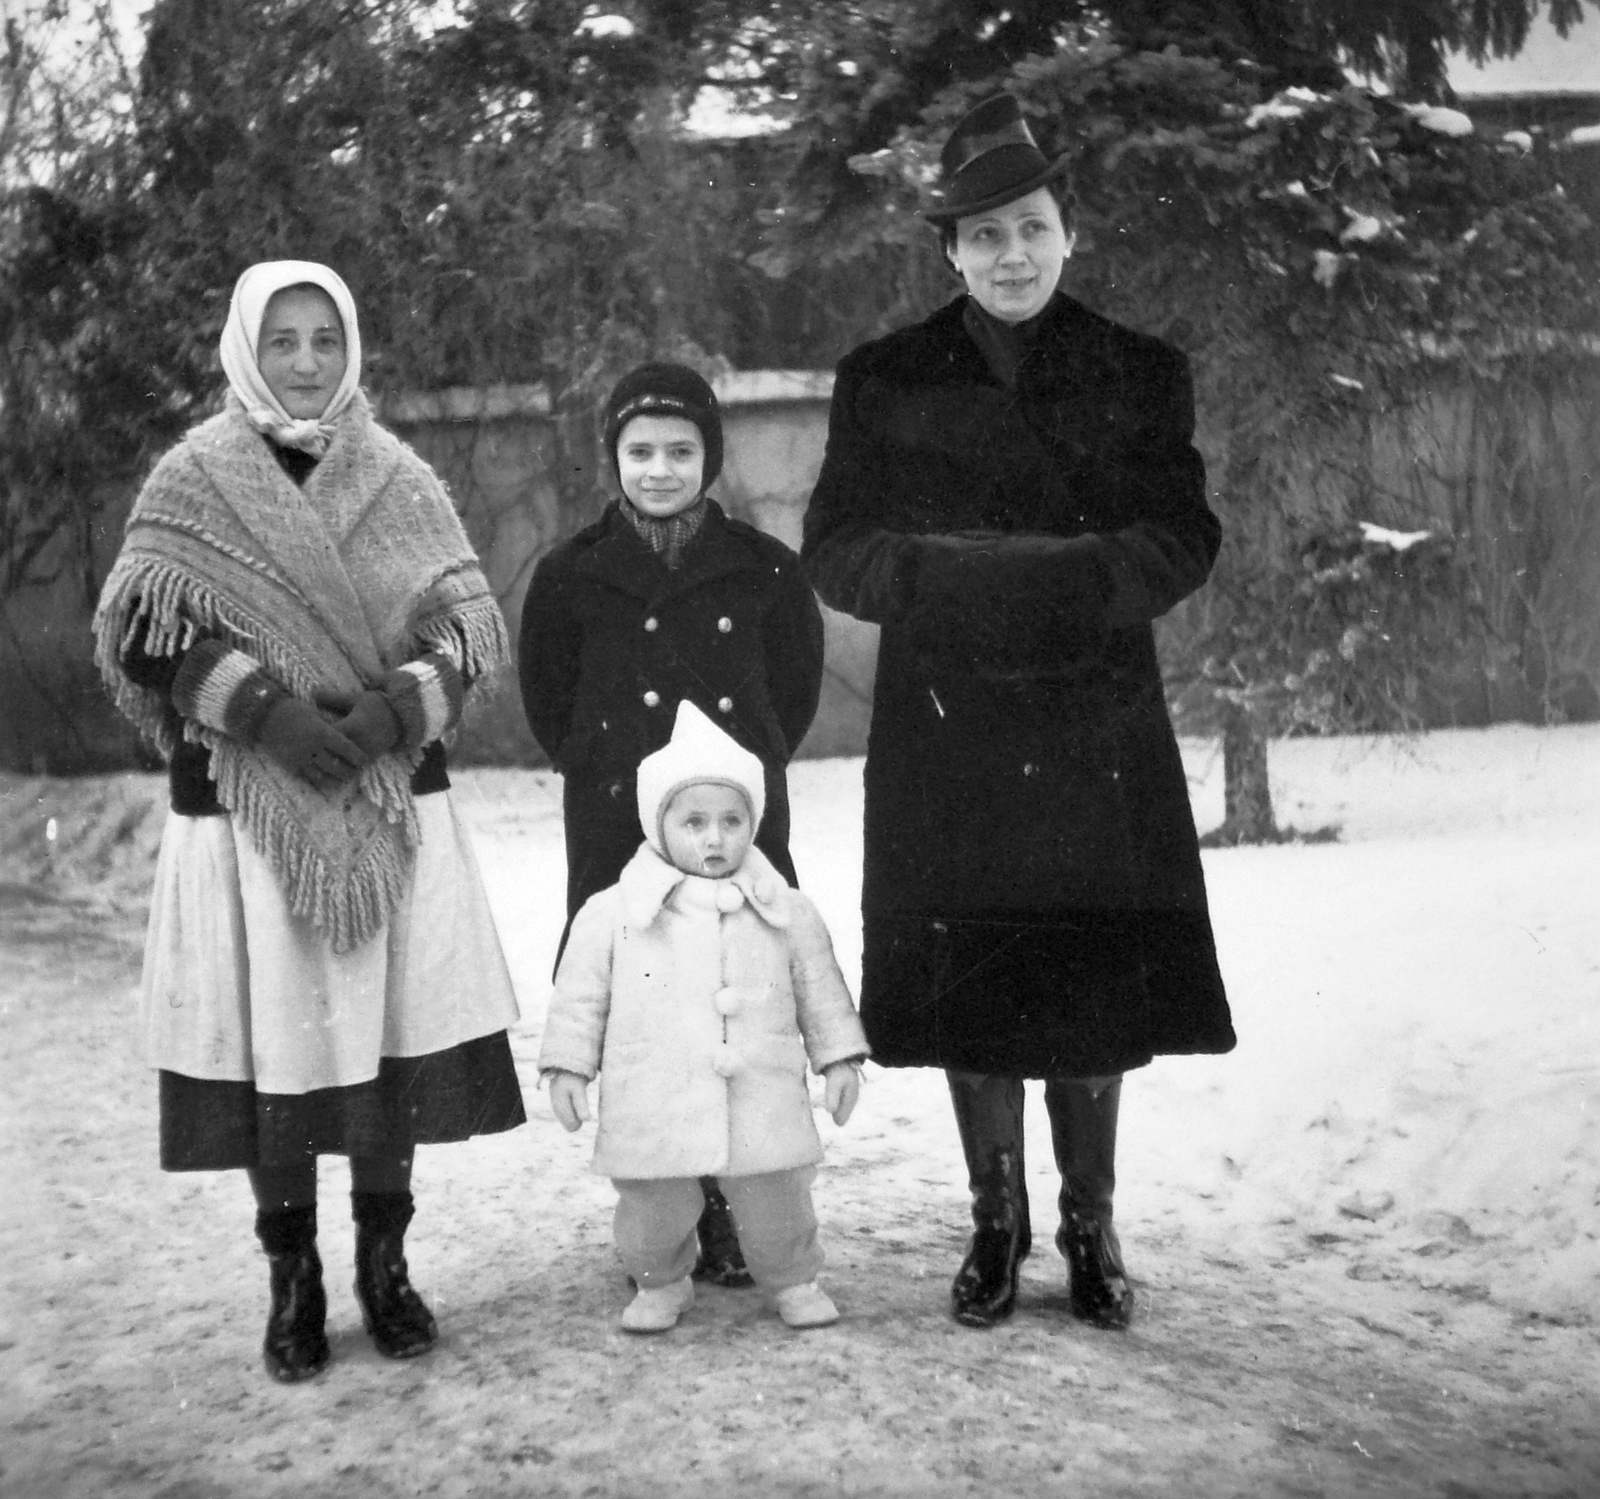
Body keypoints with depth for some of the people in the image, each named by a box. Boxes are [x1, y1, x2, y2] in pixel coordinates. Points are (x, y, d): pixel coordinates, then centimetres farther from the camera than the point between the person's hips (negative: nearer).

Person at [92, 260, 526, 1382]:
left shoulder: (398, 481, 8)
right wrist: (263, 708, -17)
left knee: (391, 1025, 3)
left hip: (393, 796, 2)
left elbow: (468, 628, 3)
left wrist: (397, 705, -16)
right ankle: (293, 1279, 15)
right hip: (247, 804, -1)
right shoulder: (191, 482, 3)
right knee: (272, 1037, 1)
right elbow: (141, 635, -4)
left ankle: (384, 1260, 19)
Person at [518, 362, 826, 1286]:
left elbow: (796, 690, 13)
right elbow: (550, 706, 14)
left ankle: (730, 1221, 13)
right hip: (616, 830, 0)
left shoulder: (764, 570, 3)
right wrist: (606, 770, 8)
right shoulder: (571, 575, 4)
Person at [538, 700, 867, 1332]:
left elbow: (819, 989, 11)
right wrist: (568, 1066, 1)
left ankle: (793, 1280, 34)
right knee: (652, 1209, 9)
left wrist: (839, 1057, 9)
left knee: (776, 1204, 8)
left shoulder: (787, 912, 3)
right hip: (653, 1114, -1)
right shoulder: (612, 913, -2)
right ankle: (659, 1284, 35)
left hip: (763, 1107, 1)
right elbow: (580, 995, 4)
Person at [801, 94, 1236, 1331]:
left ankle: (1091, 1228, 22)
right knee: (966, 985, 4)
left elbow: (1184, 541, -1)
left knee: (1097, 987, 4)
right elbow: (835, 552, 1)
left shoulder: (1141, 375, 6)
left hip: (1098, 731, 0)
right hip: (944, 732, 0)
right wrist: (949, 573, -19)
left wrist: (1061, 577, -20)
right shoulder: (884, 382, 6)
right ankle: (996, 1222, 23)